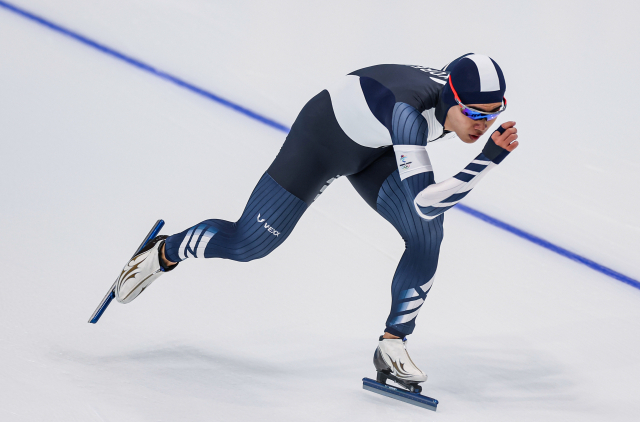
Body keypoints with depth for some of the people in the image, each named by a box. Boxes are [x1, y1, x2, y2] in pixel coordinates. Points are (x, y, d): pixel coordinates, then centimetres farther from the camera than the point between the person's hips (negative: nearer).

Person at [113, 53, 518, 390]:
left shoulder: (468, 97, -22)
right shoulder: (408, 110, -44)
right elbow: (425, 203, -50)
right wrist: (490, 159, -51)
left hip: (374, 150, 7)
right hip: (322, 139, -6)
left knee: (427, 237, -13)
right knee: (248, 244, 2)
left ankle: (392, 347, 0)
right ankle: (165, 253, 32)